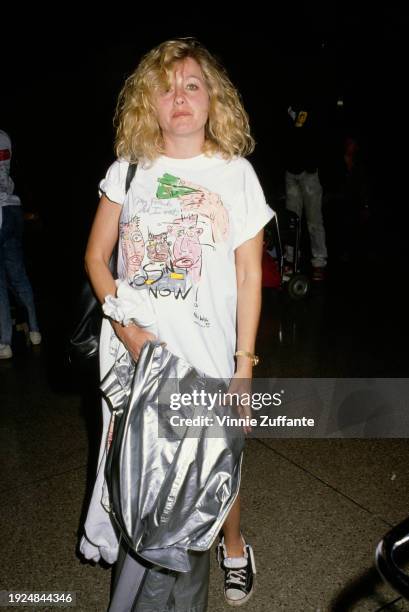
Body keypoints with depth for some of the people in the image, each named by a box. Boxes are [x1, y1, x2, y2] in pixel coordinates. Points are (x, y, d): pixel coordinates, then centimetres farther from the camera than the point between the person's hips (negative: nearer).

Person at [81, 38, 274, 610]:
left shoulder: (236, 174, -1)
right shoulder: (127, 170, 4)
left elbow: (249, 276, -2)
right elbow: (96, 255, 6)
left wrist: (244, 366, -5)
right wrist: (125, 323, -10)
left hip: (207, 358, -2)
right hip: (133, 351, 2)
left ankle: (232, 544, 43)